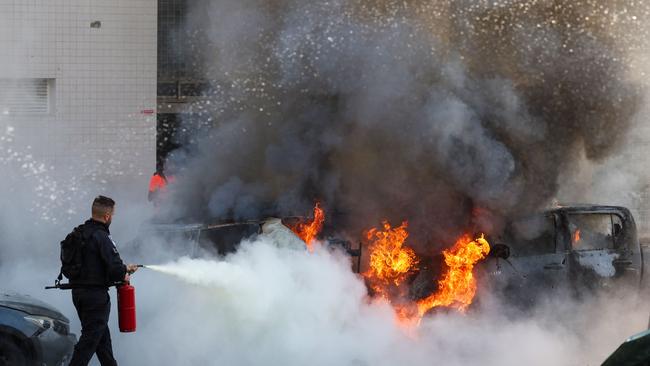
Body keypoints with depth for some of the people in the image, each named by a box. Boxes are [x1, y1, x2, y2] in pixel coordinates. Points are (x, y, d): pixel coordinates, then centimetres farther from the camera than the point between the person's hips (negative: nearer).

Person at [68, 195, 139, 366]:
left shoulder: (79, 233, 11)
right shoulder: (101, 237, -17)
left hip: (78, 292, 9)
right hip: (96, 293, -9)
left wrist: (125, 268, 24)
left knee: (101, 334, 19)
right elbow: (115, 267, -23)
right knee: (90, 338, -5)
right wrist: (123, 276, 1)